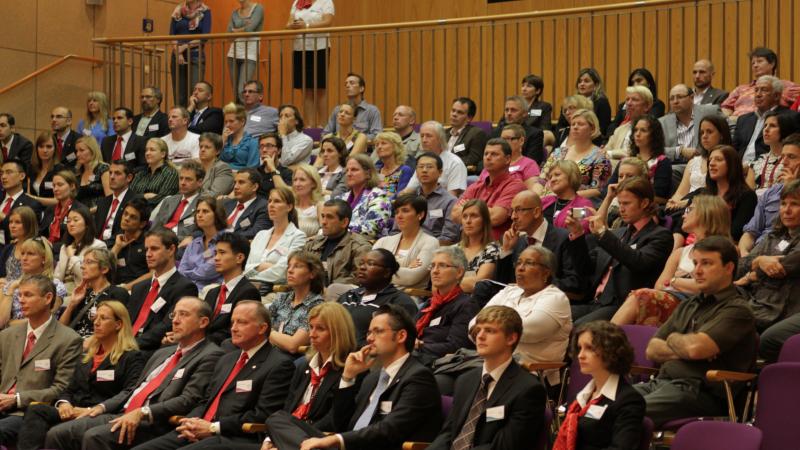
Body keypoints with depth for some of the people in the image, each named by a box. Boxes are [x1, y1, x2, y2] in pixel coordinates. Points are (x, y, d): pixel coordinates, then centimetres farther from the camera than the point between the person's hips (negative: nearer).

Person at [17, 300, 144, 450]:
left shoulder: (132, 358, 4)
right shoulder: (87, 356, 26)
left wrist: (92, 410, -18)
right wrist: (64, 403, -1)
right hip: (73, 413, 7)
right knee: (36, 410, -25)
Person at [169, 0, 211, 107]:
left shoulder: (205, 12, 2)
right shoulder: (177, 11, 11)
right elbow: (172, 35, 6)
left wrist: (185, 47, -10)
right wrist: (177, 51, -9)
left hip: (196, 55, -3)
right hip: (178, 56, 3)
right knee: (179, 95, -1)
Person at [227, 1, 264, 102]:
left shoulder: (258, 8, -1)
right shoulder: (235, 13, 13)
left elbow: (250, 29, -13)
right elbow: (229, 32, 1)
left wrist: (236, 30, 2)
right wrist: (243, 29, -12)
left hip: (250, 54, -5)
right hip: (234, 53, 5)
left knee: (242, 91, -16)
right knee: (235, 92, 3)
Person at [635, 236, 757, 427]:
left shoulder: (737, 310, -1)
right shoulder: (687, 306, 25)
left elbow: (696, 347, -16)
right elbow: (652, 350, 19)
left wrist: (673, 339, 7)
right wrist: (682, 350, -1)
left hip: (699, 391, -8)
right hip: (659, 382, 8)